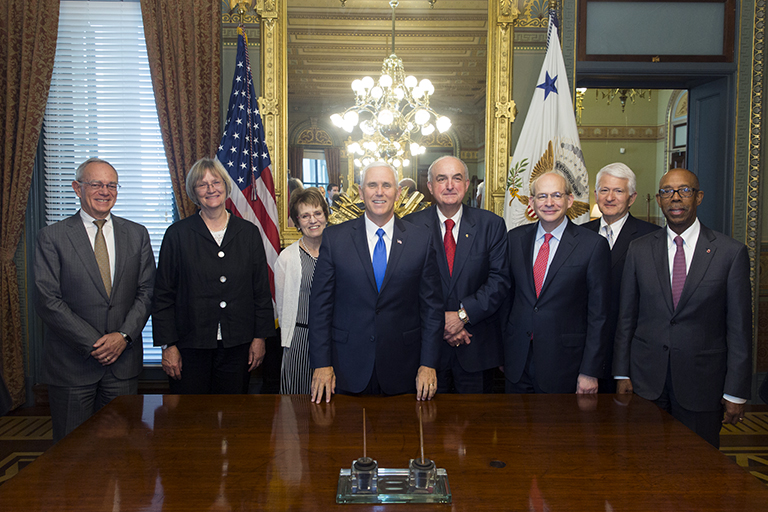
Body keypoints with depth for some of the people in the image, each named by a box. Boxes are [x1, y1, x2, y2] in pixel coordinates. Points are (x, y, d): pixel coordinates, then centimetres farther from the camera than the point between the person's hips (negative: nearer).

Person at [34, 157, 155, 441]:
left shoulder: (137, 234, 6)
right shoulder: (52, 237, -3)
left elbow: (147, 291, 4)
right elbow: (48, 301, -9)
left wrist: (124, 336, -10)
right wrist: (93, 344, -13)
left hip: (124, 361, 2)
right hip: (71, 362, -2)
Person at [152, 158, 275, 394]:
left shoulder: (249, 232, 6)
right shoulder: (178, 233, 1)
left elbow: (262, 290, 8)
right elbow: (163, 294, 1)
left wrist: (260, 337, 3)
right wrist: (167, 345, -4)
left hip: (237, 347, 2)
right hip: (190, 347, -1)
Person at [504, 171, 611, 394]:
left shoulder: (594, 245, -8)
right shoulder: (515, 238, 4)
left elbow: (599, 314, -7)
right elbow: (507, 295, 10)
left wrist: (590, 371, -9)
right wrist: (501, 351, 10)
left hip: (563, 366, -3)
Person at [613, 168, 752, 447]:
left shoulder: (731, 252, -2)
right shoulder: (639, 249, 4)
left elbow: (739, 327, -2)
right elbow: (626, 317, 6)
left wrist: (736, 393, -4)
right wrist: (622, 374, 4)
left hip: (701, 383, -1)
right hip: (646, 380, 2)